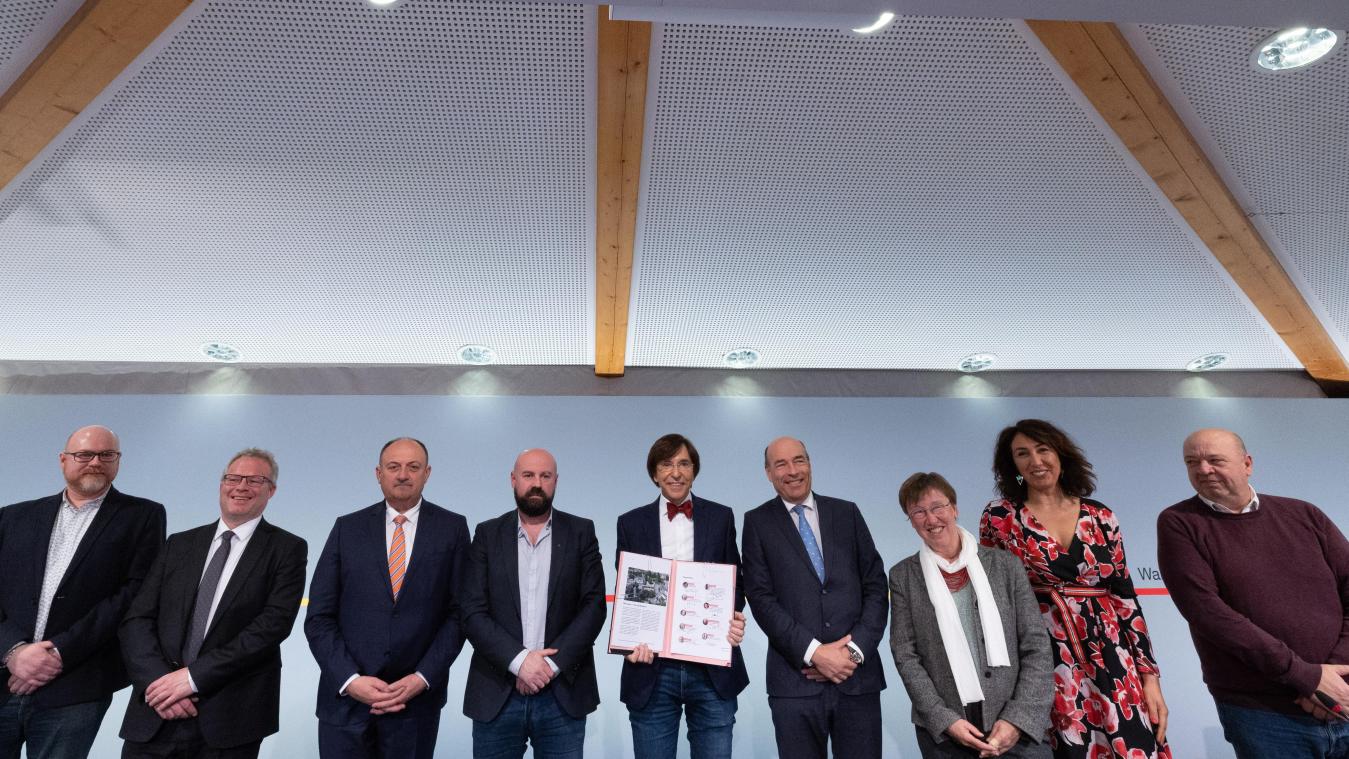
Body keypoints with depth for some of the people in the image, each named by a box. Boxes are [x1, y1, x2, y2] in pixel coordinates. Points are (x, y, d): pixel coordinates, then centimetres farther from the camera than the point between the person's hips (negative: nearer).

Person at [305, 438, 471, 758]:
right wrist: (350, 679, -10)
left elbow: (458, 612, -3)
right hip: (345, 698, 1)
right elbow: (319, 617, 0)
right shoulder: (347, 528, 1)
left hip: (416, 700, -1)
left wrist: (422, 678, -11)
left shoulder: (452, 528, -2)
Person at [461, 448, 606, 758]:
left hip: (563, 693, 0)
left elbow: (594, 605, -3)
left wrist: (552, 663, -12)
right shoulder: (488, 534, 3)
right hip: (497, 694, 1)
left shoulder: (581, 532, 2)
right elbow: (473, 612, -3)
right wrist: (519, 659, -14)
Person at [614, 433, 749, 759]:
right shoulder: (631, 523, 5)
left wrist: (735, 618, -10)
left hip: (713, 670, 0)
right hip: (652, 671, 0)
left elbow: (735, 581, 10)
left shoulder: (721, 517, 6)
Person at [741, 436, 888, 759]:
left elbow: (876, 586, 6)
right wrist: (815, 653, -12)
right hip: (796, 682, -1)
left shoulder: (847, 513, 9)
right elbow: (761, 598, -4)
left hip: (858, 677, 2)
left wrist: (855, 650, -6)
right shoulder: (757, 522, 3)